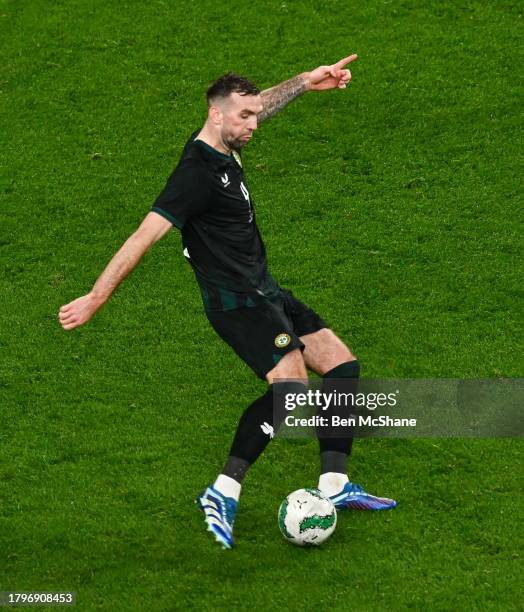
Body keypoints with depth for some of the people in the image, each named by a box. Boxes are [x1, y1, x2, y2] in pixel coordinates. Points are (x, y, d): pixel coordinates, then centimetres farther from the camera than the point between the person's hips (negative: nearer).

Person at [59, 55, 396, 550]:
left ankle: (334, 486, 12)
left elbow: (260, 103, 28)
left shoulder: (222, 149, 6)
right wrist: (96, 299, -25)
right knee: (290, 384, -26)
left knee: (341, 365, 9)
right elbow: (147, 234, -24)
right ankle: (223, 494, -20)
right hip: (236, 301, -10)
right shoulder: (198, 172, -21)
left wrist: (307, 81, 26)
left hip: (263, 292, 10)